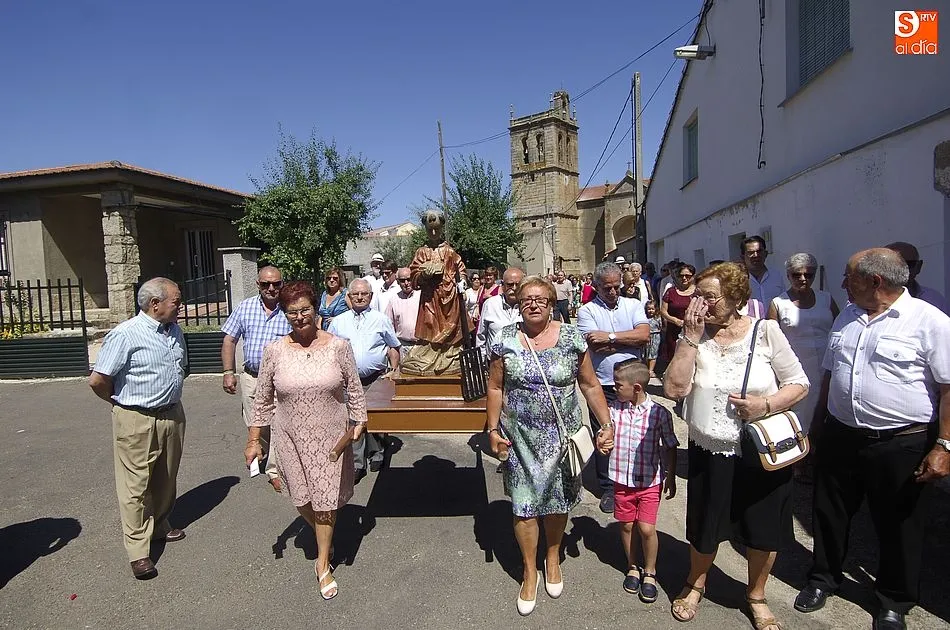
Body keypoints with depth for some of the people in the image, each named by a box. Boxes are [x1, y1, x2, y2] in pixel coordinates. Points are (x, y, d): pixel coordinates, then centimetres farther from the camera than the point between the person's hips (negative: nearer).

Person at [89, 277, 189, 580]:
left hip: (172, 416, 7)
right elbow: (98, 380, -15)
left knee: (166, 479, 18)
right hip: (137, 422, -7)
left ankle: (160, 524, 38)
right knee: (136, 485, 0)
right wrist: (122, 402, 0)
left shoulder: (175, 331, 8)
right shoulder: (125, 335, -15)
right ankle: (138, 551, 9)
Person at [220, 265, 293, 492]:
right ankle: (270, 453, 41)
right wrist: (228, 372, 0)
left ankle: (274, 469, 14)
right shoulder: (245, 308, 2)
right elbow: (230, 340, 6)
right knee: (254, 424, 15)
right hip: (251, 376, 3)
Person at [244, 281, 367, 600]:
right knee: (302, 498, 13)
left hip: (331, 436, -1)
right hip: (291, 438, 2)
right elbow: (263, 399, 2)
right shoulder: (275, 351, -5)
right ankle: (325, 539, 45)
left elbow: (354, 391, 0)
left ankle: (323, 565, 27)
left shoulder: (338, 346, -8)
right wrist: (254, 440, 2)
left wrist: (358, 423, -2)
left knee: (326, 500, 7)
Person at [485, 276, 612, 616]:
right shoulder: (505, 340, -5)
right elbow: (495, 387, 2)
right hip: (521, 436, 0)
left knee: (557, 500, 14)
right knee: (524, 505, 3)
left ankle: (553, 559, 40)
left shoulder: (572, 338, -5)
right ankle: (530, 571, 26)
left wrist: (607, 424, -4)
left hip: (561, 435, 1)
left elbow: (590, 385, 1)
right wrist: (493, 428, -3)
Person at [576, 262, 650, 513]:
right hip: (603, 386, -2)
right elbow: (596, 346, -15)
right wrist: (629, 340, -9)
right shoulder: (587, 311, -2)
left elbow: (644, 334, -11)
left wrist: (610, 336, -14)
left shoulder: (633, 305, 6)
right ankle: (607, 489, 24)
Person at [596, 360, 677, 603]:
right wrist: (602, 442, -23)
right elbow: (605, 435, 0)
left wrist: (670, 477, 3)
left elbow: (670, 447, -2)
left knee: (646, 528, -2)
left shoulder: (660, 413, -13)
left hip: (650, 482, -3)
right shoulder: (614, 409, -7)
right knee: (626, 525, 14)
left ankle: (649, 572, 23)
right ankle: (632, 567, 36)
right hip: (622, 480, 3)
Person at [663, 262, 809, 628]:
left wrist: (766, 404, -22)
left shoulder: (765, 332, -9)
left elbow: (799, 384, -4)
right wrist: (691, 337, -19)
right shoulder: (693, 337, -4)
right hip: (709, 454, 1)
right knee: (704, 530, 17)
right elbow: (674, 388, -16)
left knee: (763, 532, 16)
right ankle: (695, 585, 46)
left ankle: (756, 595, 44)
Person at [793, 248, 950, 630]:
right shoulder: (846, 318, 8)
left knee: (898, 527, 12)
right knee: (829, 515, 16)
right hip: (840, 438, 5)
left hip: (902, 444, -5)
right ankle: (822, 579, 36)